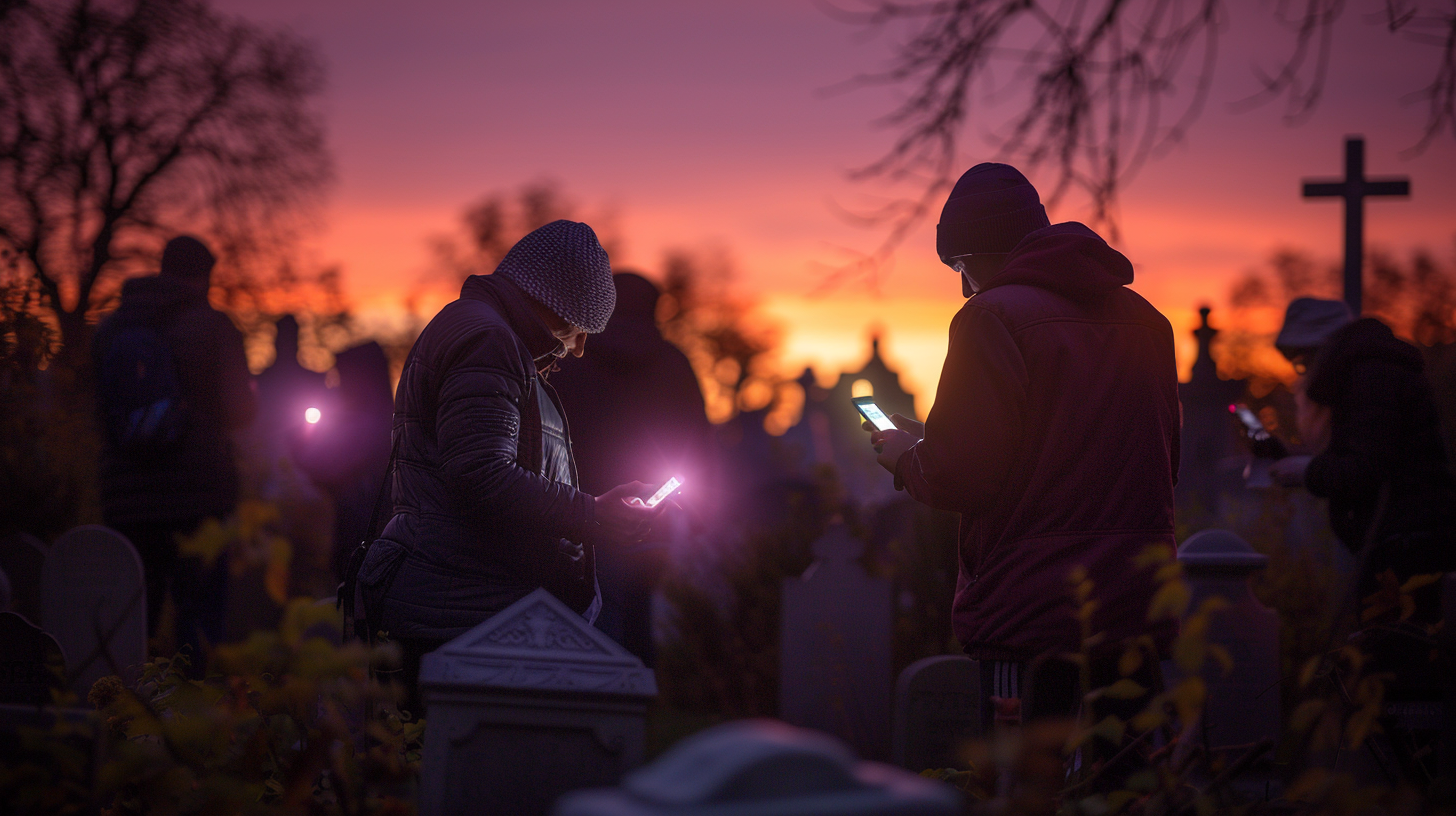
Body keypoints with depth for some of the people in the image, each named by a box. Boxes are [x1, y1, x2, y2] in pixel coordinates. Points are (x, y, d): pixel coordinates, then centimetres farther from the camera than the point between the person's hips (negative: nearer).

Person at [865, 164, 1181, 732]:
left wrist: (907, 456, 11)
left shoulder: (993, 318, -7)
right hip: (1137, 606, 7)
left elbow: (961, 477, -12)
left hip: (1033, 611, -6)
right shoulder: (1145, 319, 13)